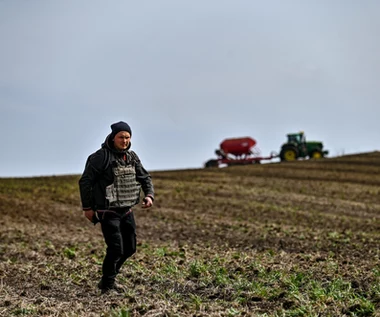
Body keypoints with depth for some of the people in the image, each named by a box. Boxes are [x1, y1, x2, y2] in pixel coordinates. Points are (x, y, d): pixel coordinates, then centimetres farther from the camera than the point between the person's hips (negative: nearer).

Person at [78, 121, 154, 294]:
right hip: (108, 212, -7)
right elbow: (85, 181, -11)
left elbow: (145, 177, 14)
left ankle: (108, 278, 32)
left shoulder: (132, 157, 6)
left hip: (126, 211, 7)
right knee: (116, 249, -12)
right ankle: (107, 285, 8)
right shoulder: (101, 156, -14)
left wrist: (149, 195, -5)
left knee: (130, 248, 12)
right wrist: (87, 207, -10)